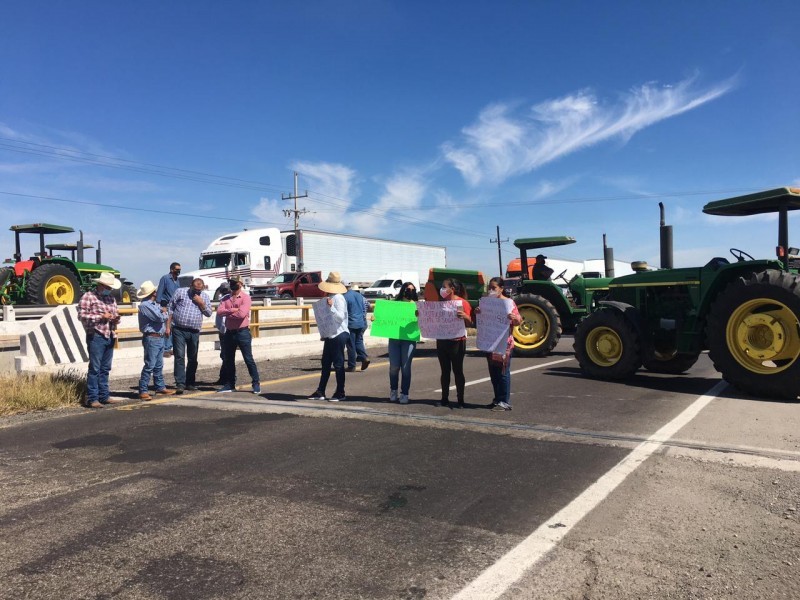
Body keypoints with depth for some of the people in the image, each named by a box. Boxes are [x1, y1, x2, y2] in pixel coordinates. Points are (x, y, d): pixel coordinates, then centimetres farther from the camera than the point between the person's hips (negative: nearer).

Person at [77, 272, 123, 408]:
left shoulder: (111, 298, 18)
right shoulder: (88, 297, -3)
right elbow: (81, 315, -11)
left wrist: (116, 319, 4)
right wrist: (101, 316, -15)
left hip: (109, 337, 7)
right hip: (96, 336, -7)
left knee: (105, 368, 11)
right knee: (95, 368, -5)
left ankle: (104, 396, 18)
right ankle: (92, 398, -1)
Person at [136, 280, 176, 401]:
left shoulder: (155, 304, 15)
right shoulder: (144, 305, -15)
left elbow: (165, 315, 16)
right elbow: (160, 317, -21)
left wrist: (166, 321, -6)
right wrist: (165, 315, 1)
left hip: (160, 338, 9)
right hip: (151, 338, -9)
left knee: (159, 365, 16)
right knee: (149, 366, -8)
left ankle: (160, 387, 26)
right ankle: (143, 391, -4)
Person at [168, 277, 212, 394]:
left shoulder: (205, 297, 11)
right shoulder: (180, 292, 4)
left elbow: (208, 313, 8)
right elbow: (170, 309, 4)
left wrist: (201, 303, -7)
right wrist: (168, 325, -1)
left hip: (194, 332, 3)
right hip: (179, 330, -3)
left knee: (192, 358, 11)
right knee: (179, 357, -10)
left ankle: (190, 383, 23)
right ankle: (180, 384, -12)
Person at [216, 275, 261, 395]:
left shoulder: (245, 297, -6)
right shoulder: (225, 298, 12)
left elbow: (242, 314, -20)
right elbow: (219, 311, -4)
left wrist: (227, 313, -7)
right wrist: (232, 310, -17)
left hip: (242, 332, -6)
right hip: (229, 332, 6)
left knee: (248, 359, -4)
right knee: (228, 360, 12)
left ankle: (256, 383, 2)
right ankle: (229, 384, 23)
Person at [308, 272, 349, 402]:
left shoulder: (339, 298, -14)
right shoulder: (327, 298, 14)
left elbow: (340, 317, -22)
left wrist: (331, 307, -32)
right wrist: (321, 305, 14)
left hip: (339, 335, -9)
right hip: (329, 335, 9)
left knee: (338, 364, -2)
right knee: (325, 363, 12)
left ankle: (340, 393, 7)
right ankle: (320, 392, 19)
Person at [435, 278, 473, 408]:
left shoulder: (463, 302, -7)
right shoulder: (441, 302, 11)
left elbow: (469, 324, -9)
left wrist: (464, 316, -29)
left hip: (456, 342, -6)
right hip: (442, 341, 6)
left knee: (458, 371, 1)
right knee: (445, 371, 10)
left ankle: (460, 400, 9)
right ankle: (444, 399, 16)